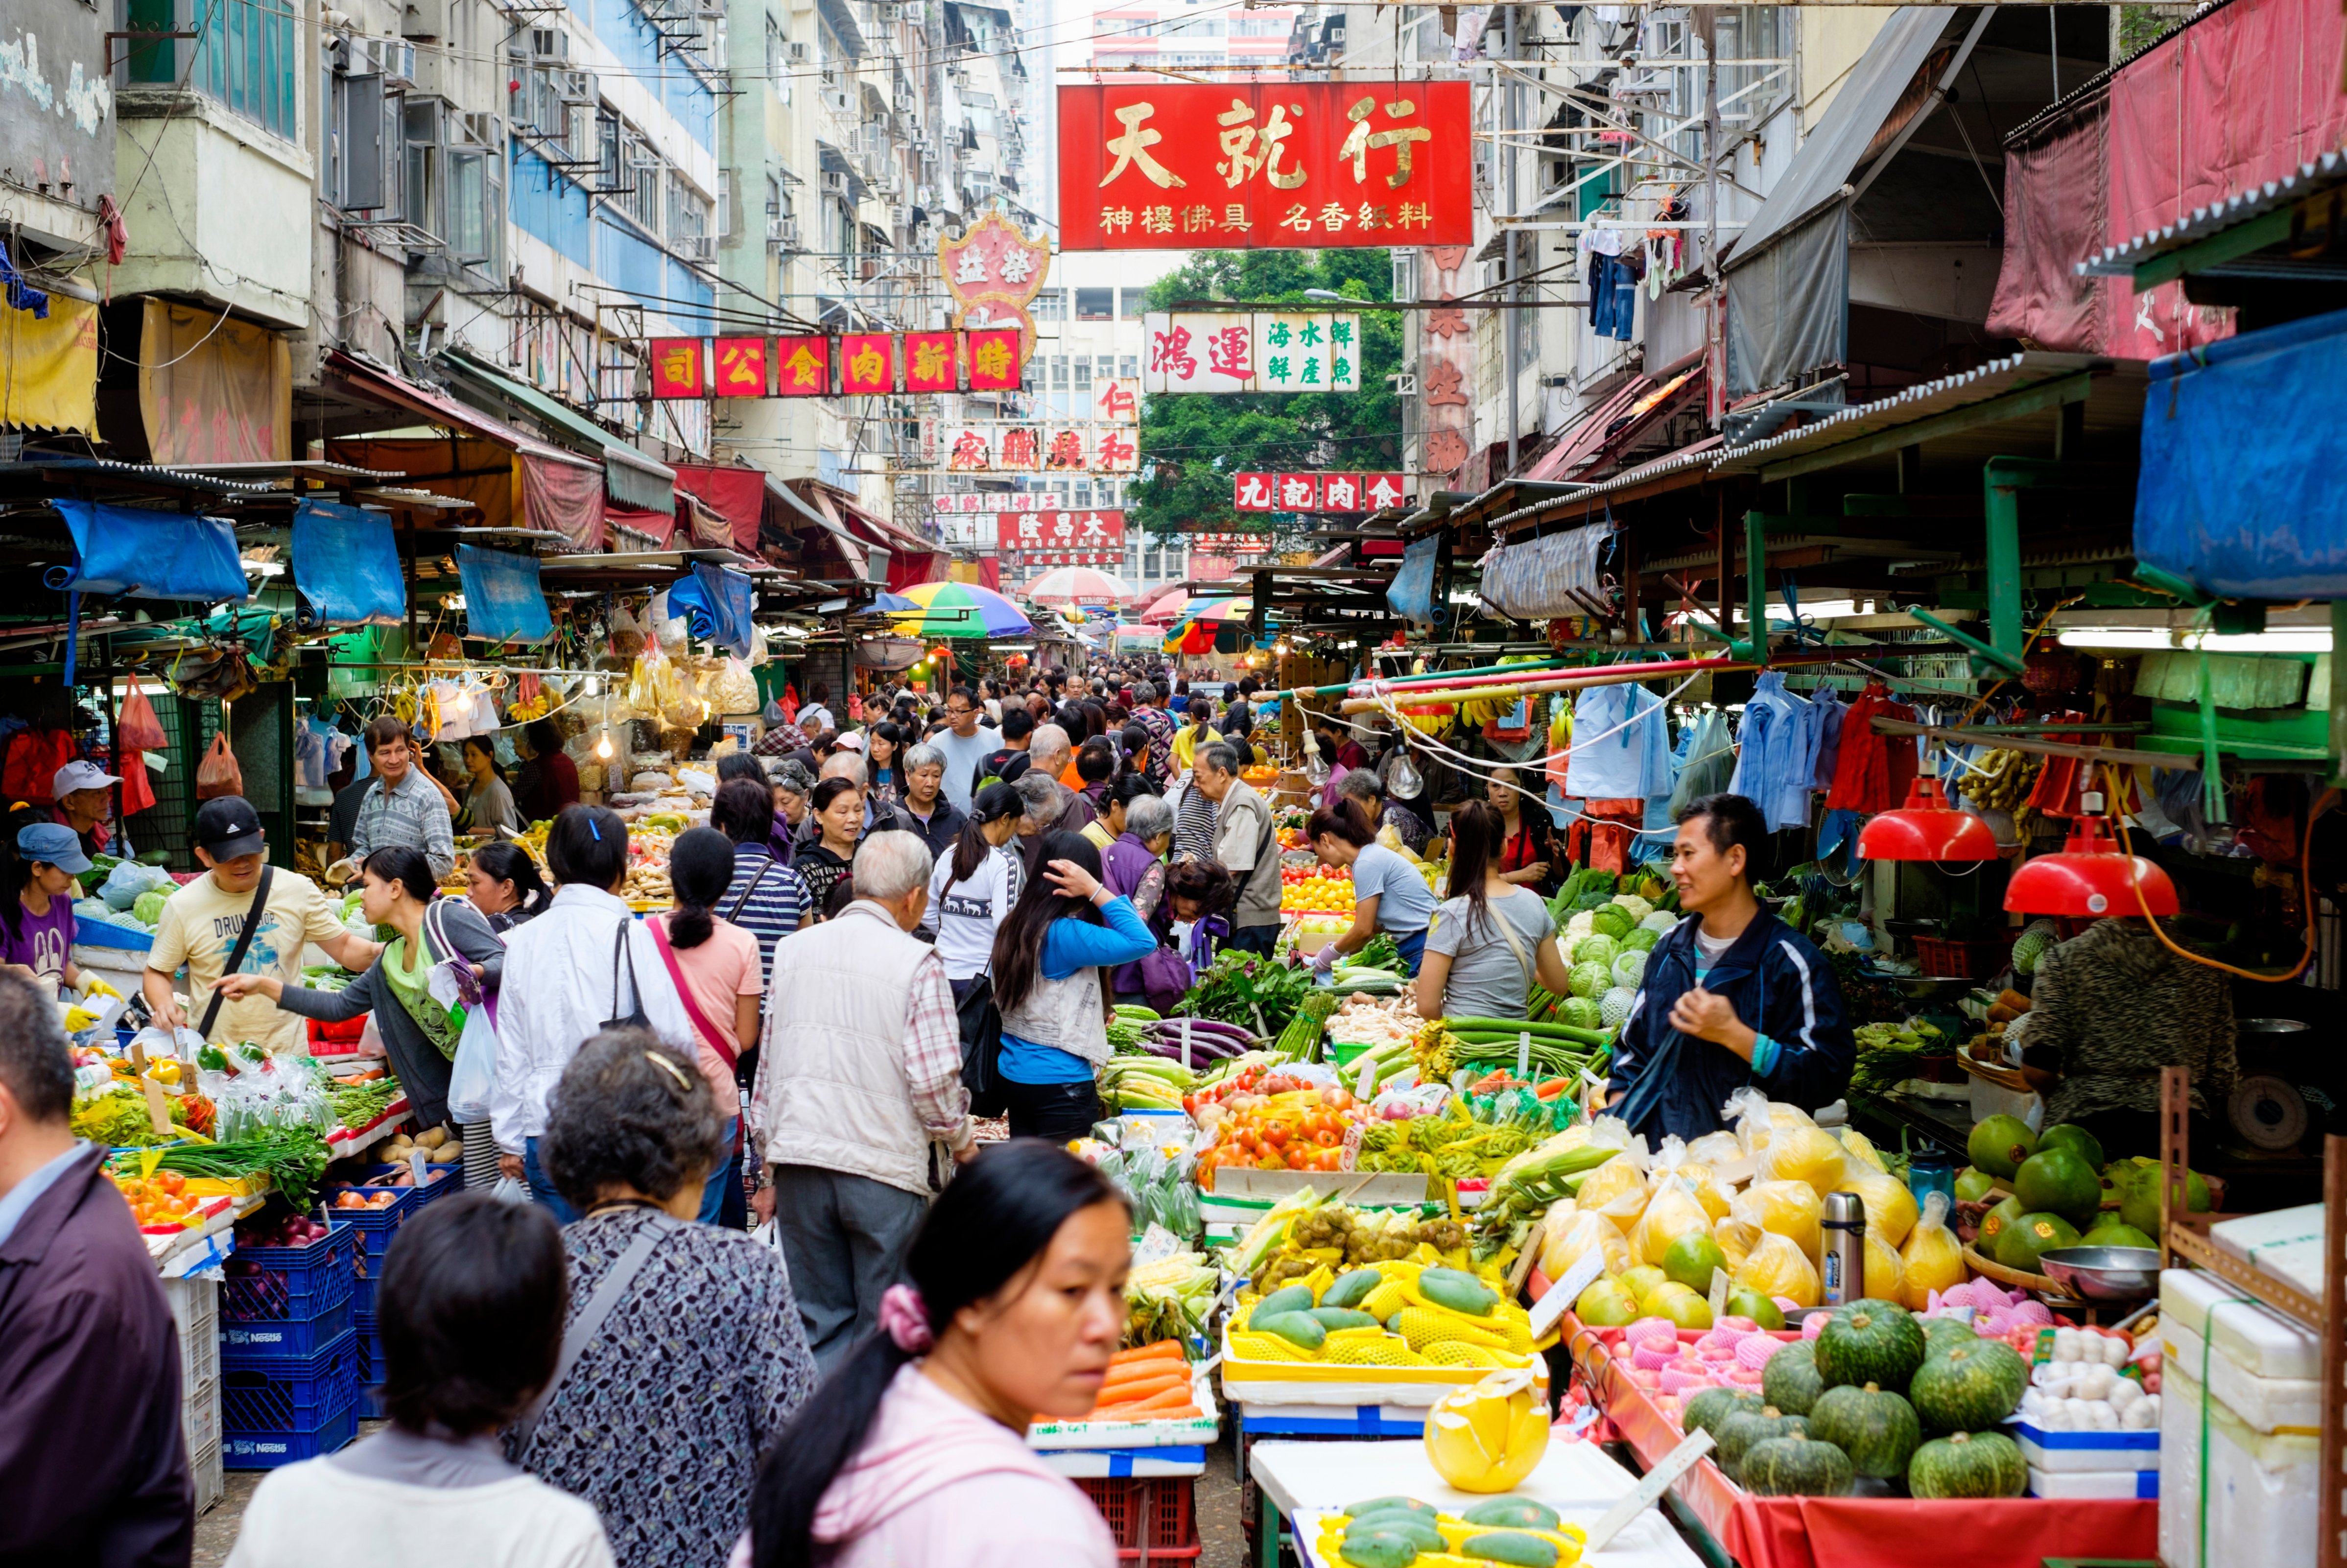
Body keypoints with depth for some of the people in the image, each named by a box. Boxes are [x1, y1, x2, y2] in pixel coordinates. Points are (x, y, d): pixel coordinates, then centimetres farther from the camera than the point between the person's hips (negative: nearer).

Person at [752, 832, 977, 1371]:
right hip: (884, 1165, -4)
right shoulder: (917, 964, -8)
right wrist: (961, 1139, 8)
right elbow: (934, 1079, -12)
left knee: (818, 1324, 11)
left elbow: (767, 1065, 12)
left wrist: (769, 1171, 19)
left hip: (798, 1162, 4)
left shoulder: (794, 950, 7)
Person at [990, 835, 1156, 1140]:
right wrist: (1095, 890, -20)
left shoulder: (1012, 927, 5)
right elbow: (1143, 942, -24)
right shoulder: (1065, 936, -20)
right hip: (1060, 1083, -8)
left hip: (1013, 1076, 8)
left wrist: (1094, 1019, 19)